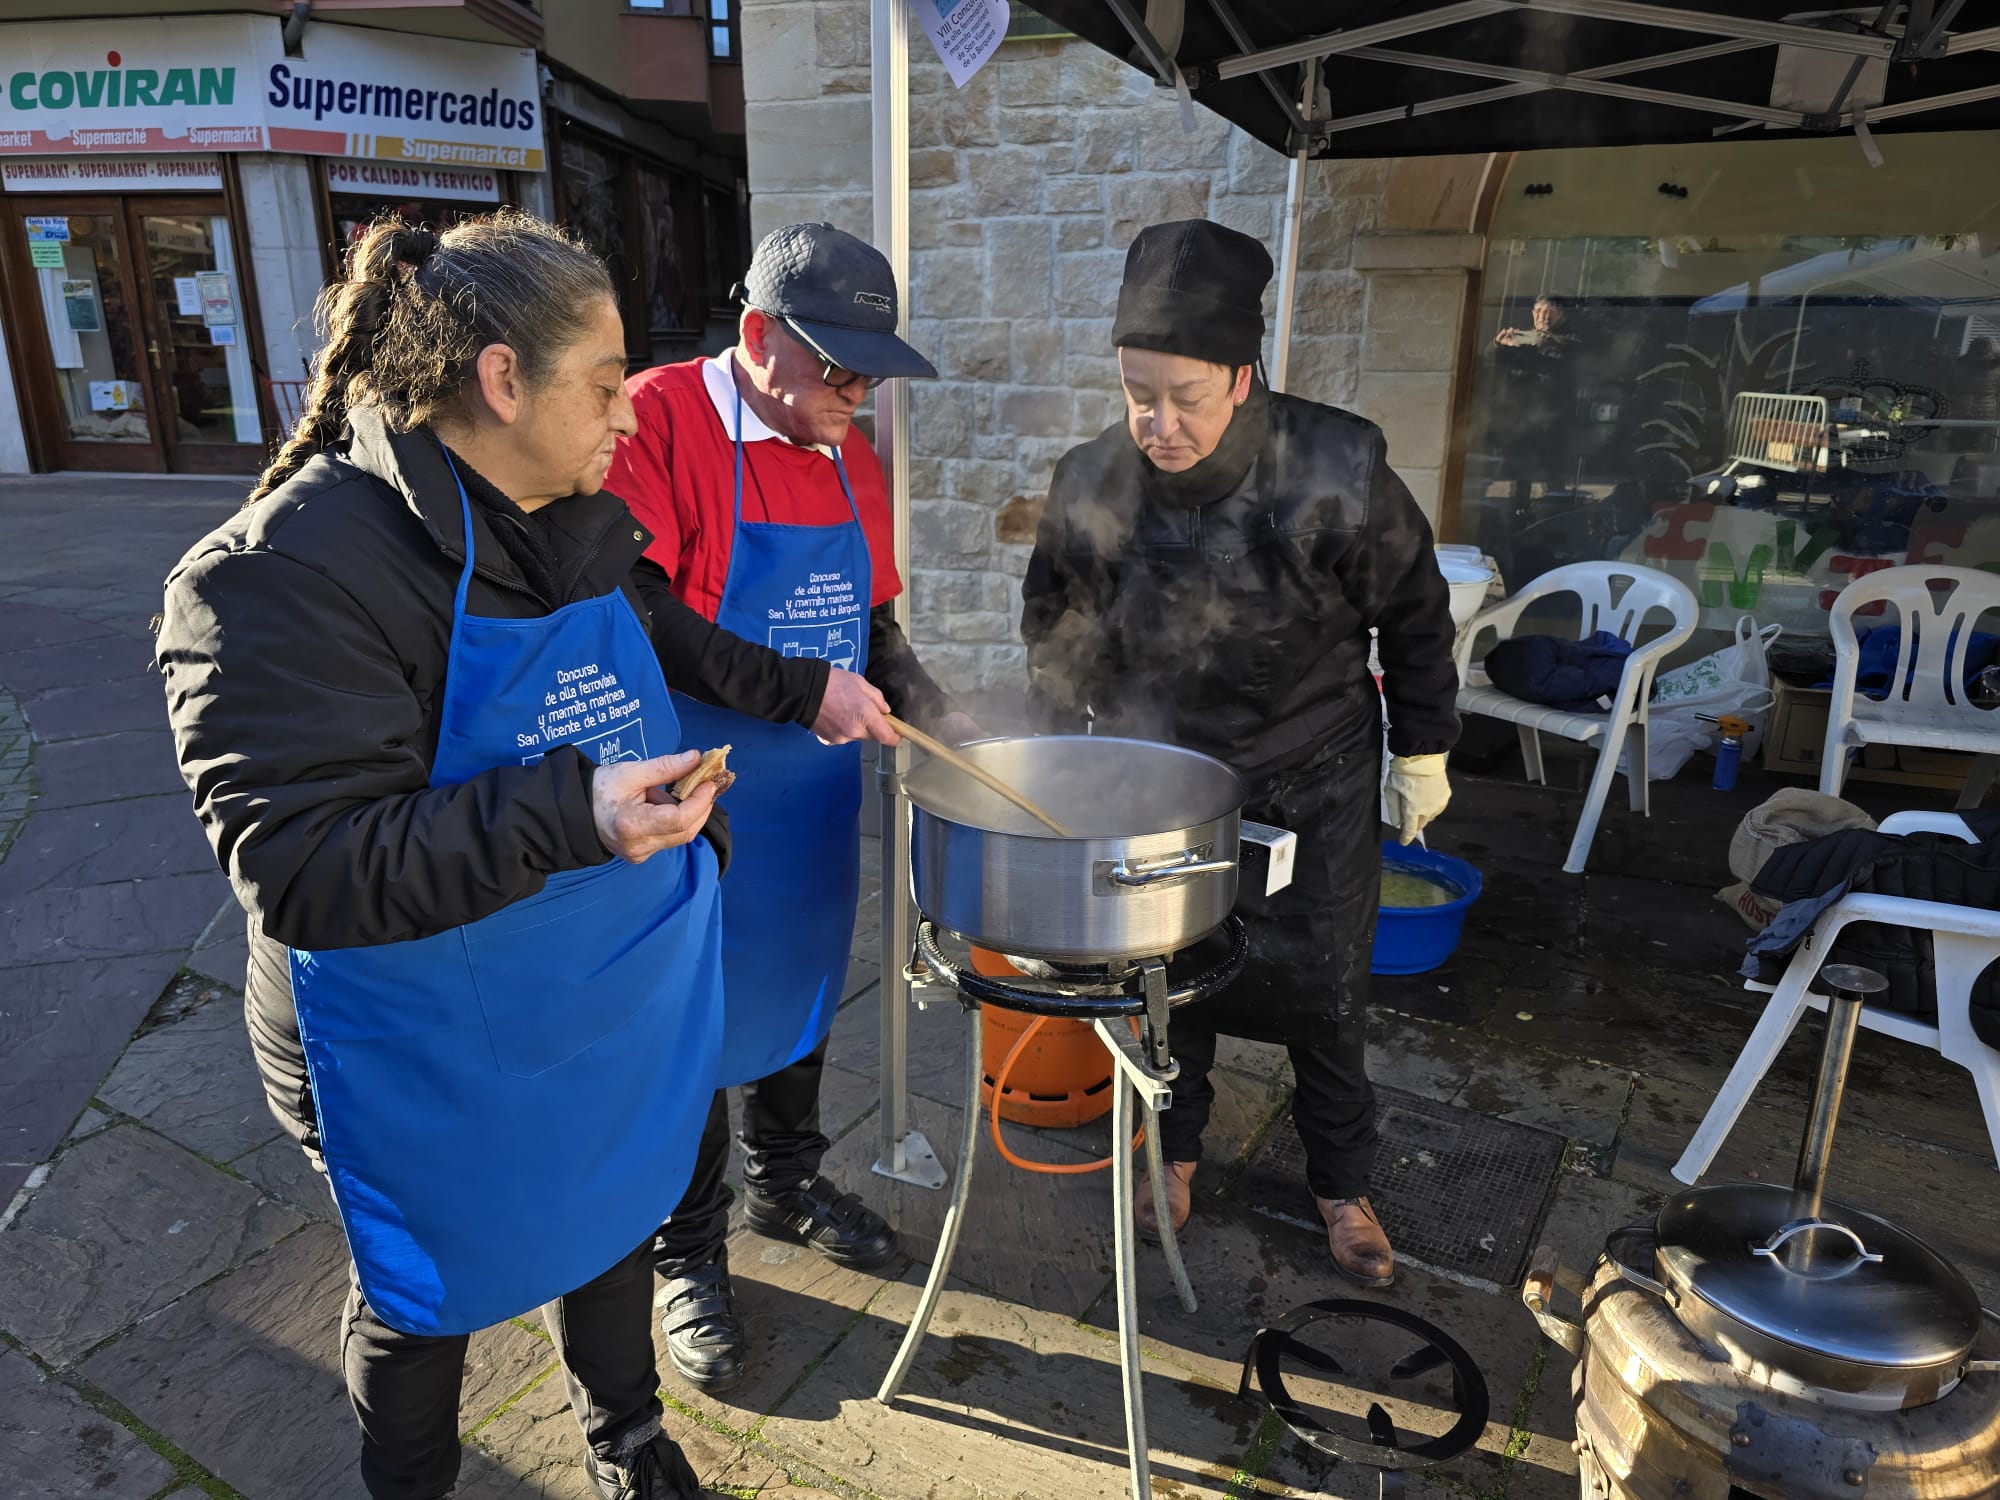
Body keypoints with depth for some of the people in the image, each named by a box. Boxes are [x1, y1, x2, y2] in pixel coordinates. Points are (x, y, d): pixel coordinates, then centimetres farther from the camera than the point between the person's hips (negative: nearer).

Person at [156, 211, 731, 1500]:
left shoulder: (590, 525, 1)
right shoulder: (293, 570, -23)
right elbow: (302, 868, -28)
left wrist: (684, 834, 13)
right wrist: (569, 816, -37)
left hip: (619, 1019, 7)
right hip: (439, 1069, -6)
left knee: (614, 1230, 26)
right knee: (429, 1297, 19)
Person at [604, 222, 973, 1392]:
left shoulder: (850, 457, 6)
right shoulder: (661, 419, -16)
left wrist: (934, 718, 2)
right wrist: (803, 692, -24)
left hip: (815, 802, 7)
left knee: (800, 994, 22)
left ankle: (788, 1184, 46)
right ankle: (690, 1256, 31)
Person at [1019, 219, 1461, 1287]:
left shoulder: (1336, 477, -22)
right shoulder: (1089, 487, -14)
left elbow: (1414, 617, -6)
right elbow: (1057, 634, 3)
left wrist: (1423, 751, 1)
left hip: (1315, 794, -1)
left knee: (1325, 996, 10)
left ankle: (1341, 1185, 35)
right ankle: (1173, 1147, 41)